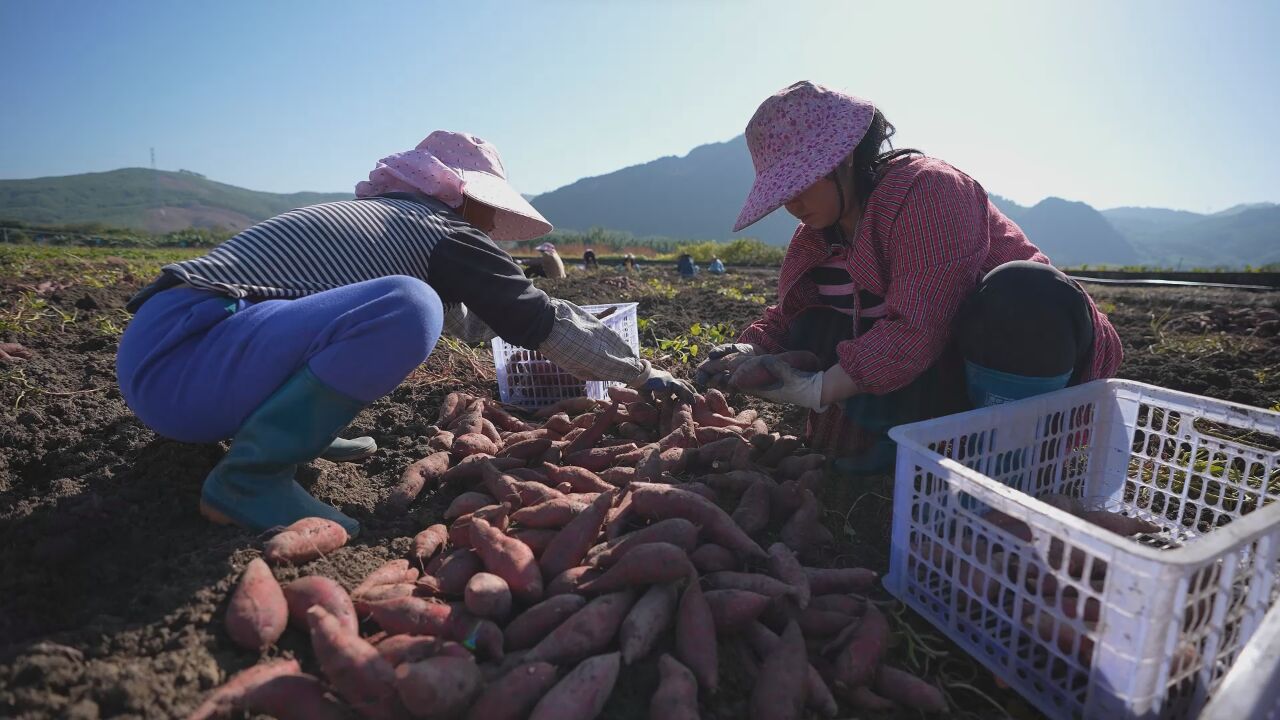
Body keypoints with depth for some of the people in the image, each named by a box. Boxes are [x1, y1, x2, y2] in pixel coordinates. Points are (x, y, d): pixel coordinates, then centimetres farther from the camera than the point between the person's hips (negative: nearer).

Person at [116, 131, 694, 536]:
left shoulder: (377, 216, 19)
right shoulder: (447, 234, -6)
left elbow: (466, 317, 33)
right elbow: (544, 321, -3)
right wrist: (644, 374, 8)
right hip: (177, 361, -9)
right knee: (409, 310, -30)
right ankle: (246, 478, -15)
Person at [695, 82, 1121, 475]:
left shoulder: (927, 191, -22)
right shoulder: (818, 233, 4)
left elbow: (916, 330, -32)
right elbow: (789, 313, 5)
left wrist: (817, 391, -32)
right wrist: (752, 352, -16)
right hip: (940, 371, 6)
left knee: (1024, 292, -37)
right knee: (813, 330, -11)